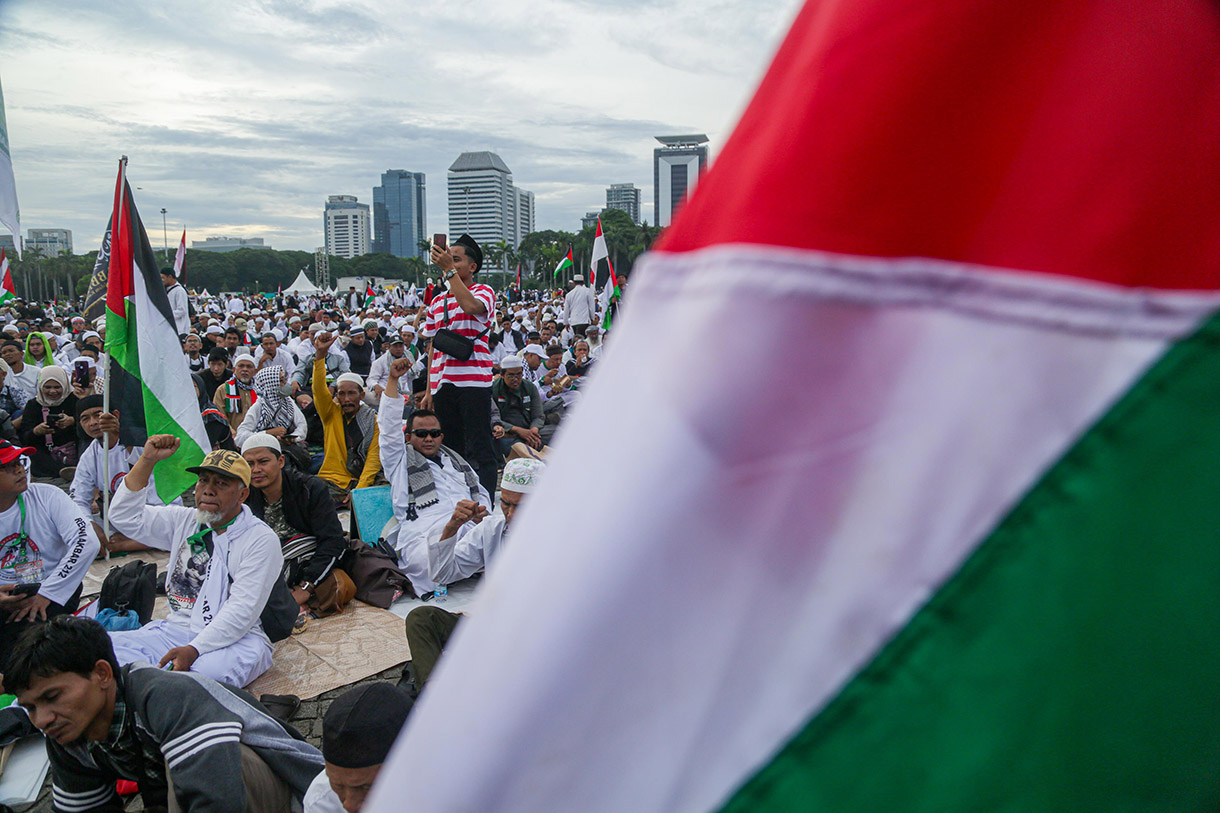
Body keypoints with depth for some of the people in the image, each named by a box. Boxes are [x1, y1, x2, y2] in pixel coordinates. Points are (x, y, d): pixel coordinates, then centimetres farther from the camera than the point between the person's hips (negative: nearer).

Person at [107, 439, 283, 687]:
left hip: (237, 638, -5)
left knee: (210, 671, -38)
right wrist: (147, 461, -2)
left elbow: (243, 609, -14)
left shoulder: (261, 539, -7)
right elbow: (124, 516, 7)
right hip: (176, 628, 6)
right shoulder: (184, 522, 14)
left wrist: (194, 649, -26)